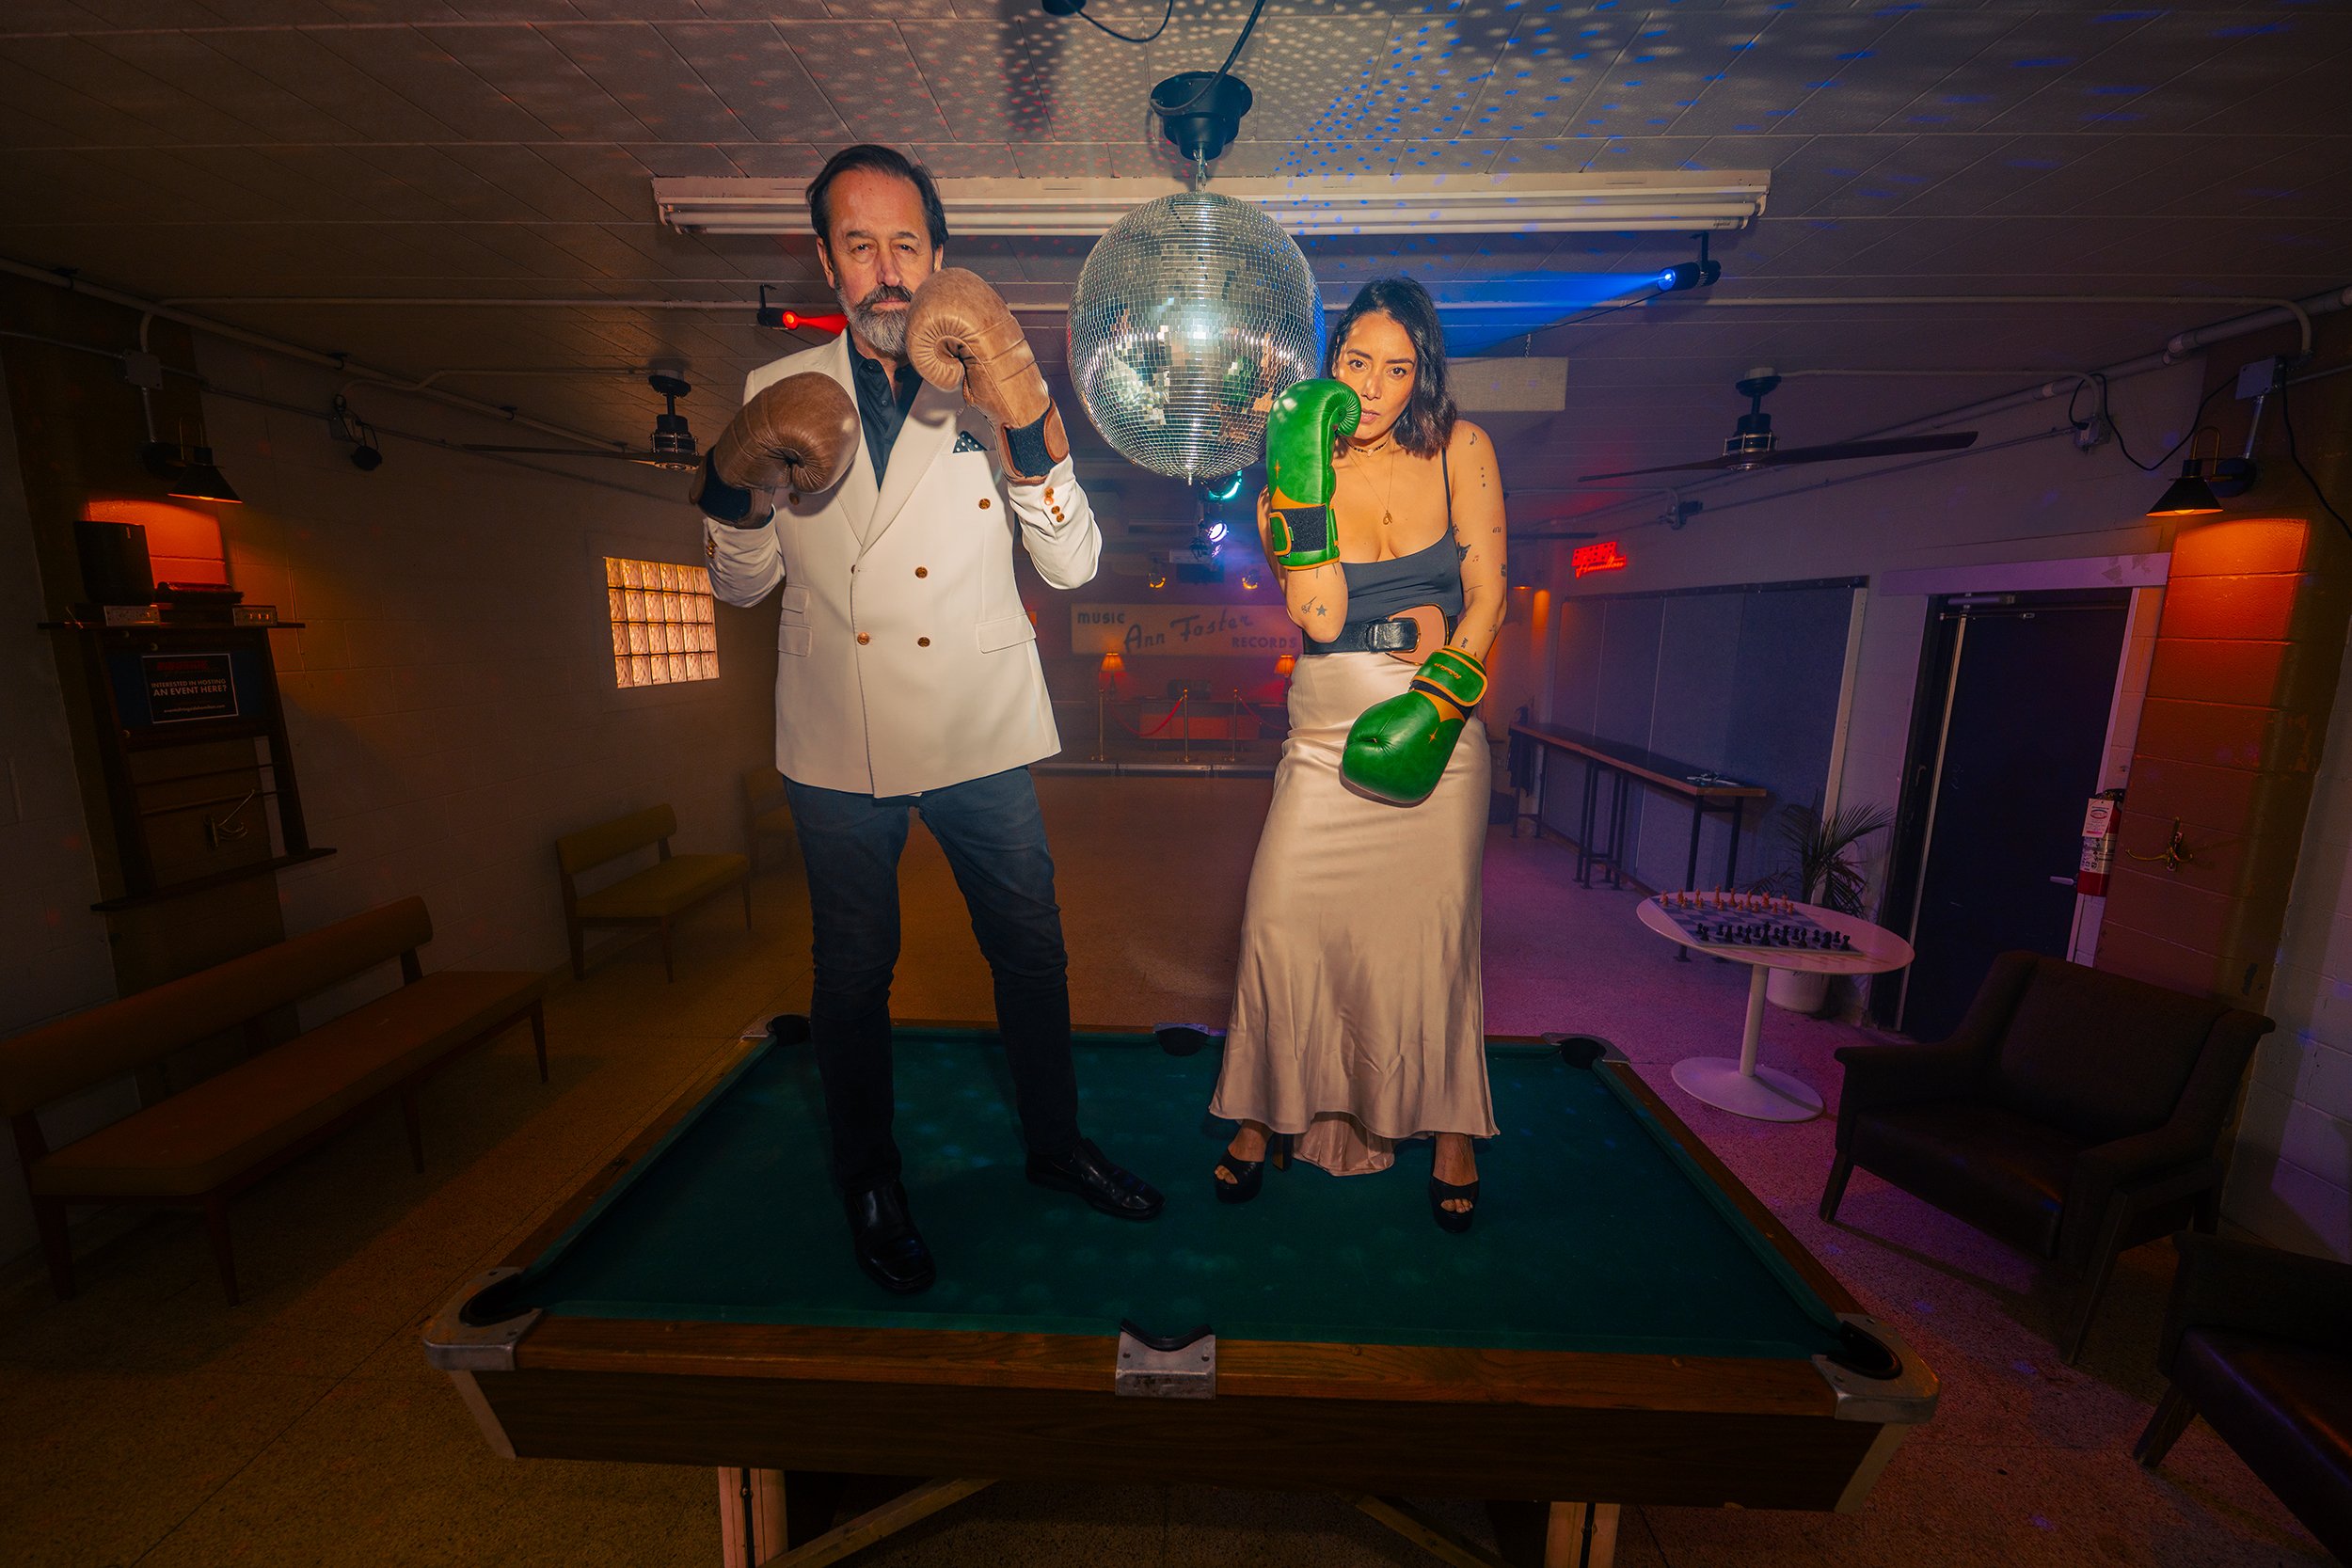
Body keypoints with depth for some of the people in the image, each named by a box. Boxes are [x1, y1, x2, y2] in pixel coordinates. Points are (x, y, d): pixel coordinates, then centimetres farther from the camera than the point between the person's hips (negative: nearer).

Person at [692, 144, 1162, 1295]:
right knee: (853, 976, 14)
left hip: (980, 736, 0)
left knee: (1032, 956, 12)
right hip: (838, 746, 1)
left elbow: (1073, 564, -8)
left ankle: (1055, 1146, 39)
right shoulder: (780, 393, 5)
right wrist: (736, 479, -11)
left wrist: (1028, 425, -20)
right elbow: (741, 583, 7)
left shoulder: (993, 389, 2)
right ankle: (870, 1181, 40)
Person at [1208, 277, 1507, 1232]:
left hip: (1438, 717, 0)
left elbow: (1487, 596, 0)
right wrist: (1303, 478, -16)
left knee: (1434, 928, 2)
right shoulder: (1304, 460, 2)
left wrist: (1437, 703, -14)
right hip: (1327, 726, 1)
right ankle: (1267, 1115, 17)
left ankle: (1449, 1127, 26)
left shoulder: (1460, 450, 2)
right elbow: (1320, 619, -11)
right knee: (1280, 919, -6)